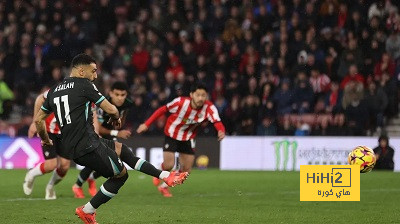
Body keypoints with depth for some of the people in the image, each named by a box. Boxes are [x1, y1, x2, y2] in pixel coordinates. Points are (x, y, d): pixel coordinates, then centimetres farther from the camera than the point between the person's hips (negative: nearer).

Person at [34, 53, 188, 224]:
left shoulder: (53, 91, 16)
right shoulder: (84, 85, -6)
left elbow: (38, 120, 21)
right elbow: (111, 109, -7)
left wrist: (46, 140, 38)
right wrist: (116, 118, 16)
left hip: (70, 146, 9)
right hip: (88, 145, -9)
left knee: (121, 149, 22)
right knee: (121, 174, 6)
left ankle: (165, 176, 21)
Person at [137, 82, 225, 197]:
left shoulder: (209, 108, -25)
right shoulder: (181, 102, -29)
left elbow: (217, 122, -39)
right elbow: (163, 110, -16)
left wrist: (221, 131, -63)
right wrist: (147, 124, -16)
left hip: (188, 138, 3)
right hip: (172, 135, -3)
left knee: (186, 170, 4)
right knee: (169, 165, -15)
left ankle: (164, 186, 30)